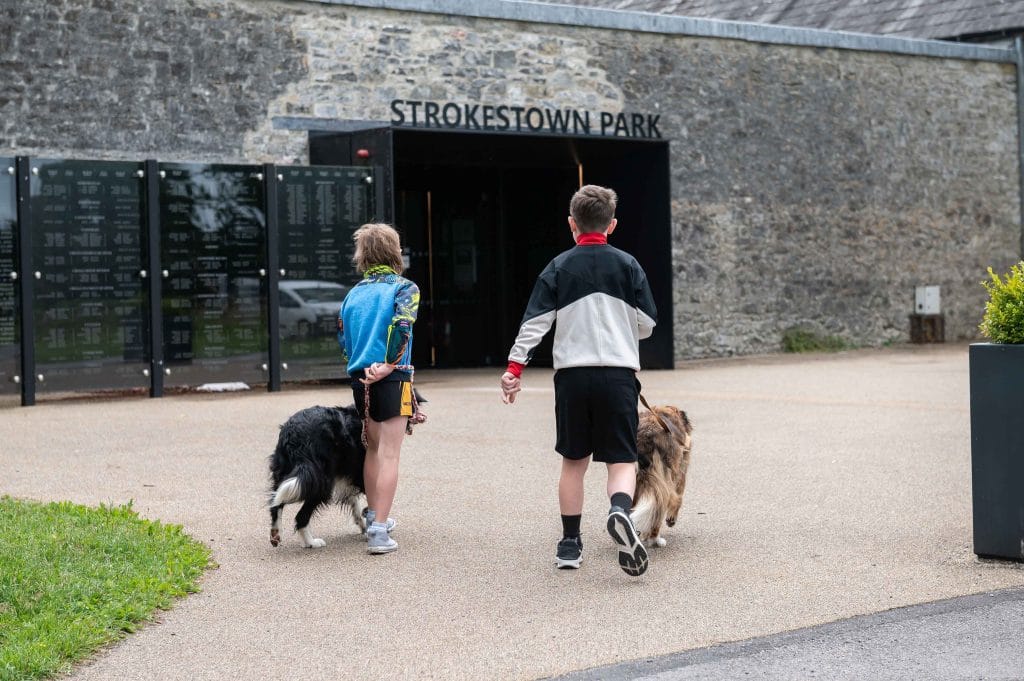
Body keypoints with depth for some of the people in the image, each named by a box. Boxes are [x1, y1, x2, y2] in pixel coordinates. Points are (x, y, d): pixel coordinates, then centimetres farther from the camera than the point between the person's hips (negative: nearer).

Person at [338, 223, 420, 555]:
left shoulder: (353, 293, 12)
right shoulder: (404, 287, -4)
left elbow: (341, 337, 14)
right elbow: (401, 325, -20)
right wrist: (388, 365, -20)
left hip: (360, 379, 6)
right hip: (392, 379, -6)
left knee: (373, 449, 20)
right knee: (389, 454, -6)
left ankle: (373, 515, 31)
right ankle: (379, 531, -11)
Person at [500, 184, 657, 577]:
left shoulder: (559, 268, 3)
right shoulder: (628, 265, 3)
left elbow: (535, 323, -3)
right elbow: (647, 325, 4)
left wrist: (514, 368, 1)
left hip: (572, 374, 1)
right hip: (619, 372, -1)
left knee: (574, 460, 14)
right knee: (622, 459, 1)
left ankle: (570, 544, 18)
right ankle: (620, 510, -31)